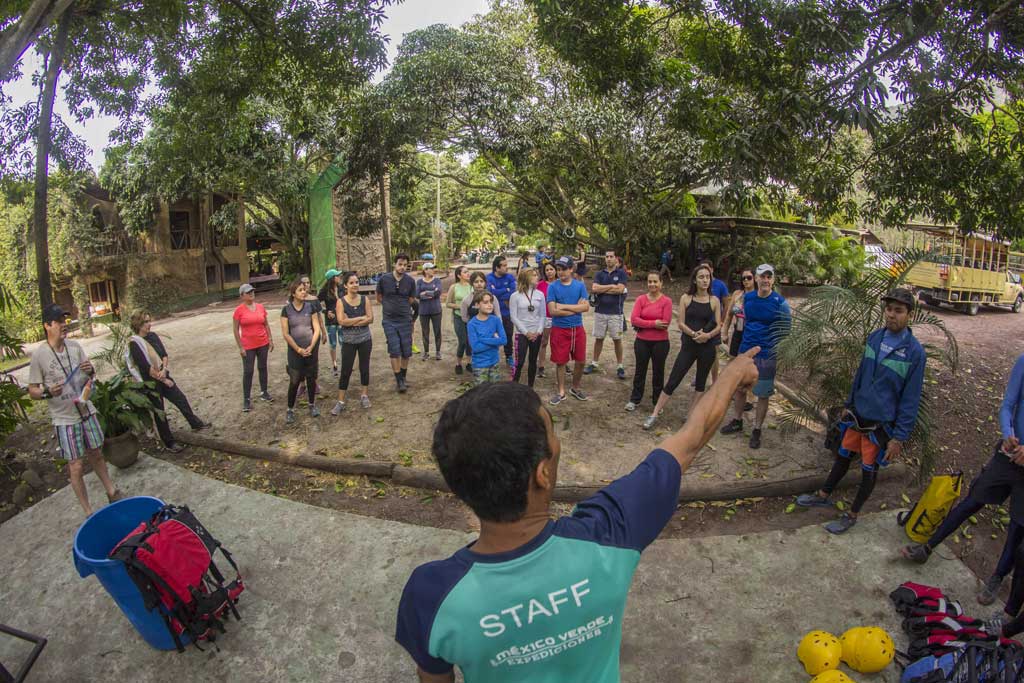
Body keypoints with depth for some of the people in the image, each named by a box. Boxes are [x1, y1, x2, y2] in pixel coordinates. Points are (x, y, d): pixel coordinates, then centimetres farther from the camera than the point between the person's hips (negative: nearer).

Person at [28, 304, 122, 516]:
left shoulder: (75, 346, 0)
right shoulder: (39, 355, -13)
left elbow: (89, 377, 12)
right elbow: (32, 391, -6)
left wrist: (90, 371, -11)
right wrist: (48, 392, -27)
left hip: (87, 411, 4)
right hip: (64, 419, -4)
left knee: (96, 455, 19)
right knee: (76, 467, 2)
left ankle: (112, 492, 35)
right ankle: (88, 512, 14)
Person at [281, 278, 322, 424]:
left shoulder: (311, 306, 0)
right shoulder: (286, 310, -4)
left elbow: (316, 329, 0)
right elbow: (285, 334, -6)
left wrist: (311, 347, -9)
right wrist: (298, 349, -9)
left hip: (311, 349, 2)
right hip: (295, 350, -2)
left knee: (311, 378, 11)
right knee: (294, 381, 1)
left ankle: (312, 405, 28)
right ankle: (290, 409, 15)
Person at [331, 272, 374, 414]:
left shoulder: (365, 299, -2)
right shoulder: (341, 301, -6)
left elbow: (370, 318, -11)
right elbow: (341, 321, -17)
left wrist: (351, 322, -17)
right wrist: (361, 318, -15)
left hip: (365, 339, 2)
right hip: (349, 341, -2)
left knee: (364, 368, 12)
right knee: (345, 371, 1)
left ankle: (364, 395, 28)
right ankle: (340, 402, 8)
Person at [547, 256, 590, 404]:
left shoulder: (580, 285, 2)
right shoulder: (552, 287, -5)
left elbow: (586, 306, -9)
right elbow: (552, 311, -14)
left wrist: (564, 306, -15)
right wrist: (576, 308, -11)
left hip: (578, 328, 3)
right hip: (559, 329, -2)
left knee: (580, 361, 10)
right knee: (560, 362, 5)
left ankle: (576, 389, 30)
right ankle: (561, 392, 20)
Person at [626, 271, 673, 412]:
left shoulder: (666, 301, -9)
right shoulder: (641, 299, -2)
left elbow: (665, 323, -15)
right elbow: (633, 319, -11)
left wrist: (643, 324, -12)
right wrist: (654, 323, -19)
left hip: (660, 342, -2)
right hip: (642, 341, 2)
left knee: (658, 371, 12)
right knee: (640, 370, 13)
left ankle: (657, 402, 27)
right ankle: (635, 400, 26)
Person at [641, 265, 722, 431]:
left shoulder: (714, 300, 1)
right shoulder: (686, 298, -1)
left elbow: (718, 326, 2)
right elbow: (681, 323, -5)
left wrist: (708, 335, -18)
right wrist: (694, 334, -20)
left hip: (707, 347, 1)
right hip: (688, 346, -1)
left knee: (701, 382, 11)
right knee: (673, 380, -2)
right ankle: (654, 414, 3)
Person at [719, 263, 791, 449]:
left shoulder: (780, 302, -11)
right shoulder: (747, 297, 1)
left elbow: (786, 331, -6)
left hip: (767, 355, -4)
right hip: (745, 350, 4)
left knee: (763, 394, 5)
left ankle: (756, 431, 17)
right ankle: (737, 421, 31)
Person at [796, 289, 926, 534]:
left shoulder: (914, 352, -18)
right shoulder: (874, 337, -3)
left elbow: (911, 400, -14)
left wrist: (899, 437, -13)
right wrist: (849, 404, 16)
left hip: (880, 424, -4)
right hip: (857, 415, 5)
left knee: (869, 470, 12)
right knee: (842, 456, 19)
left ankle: (852, 515, 29)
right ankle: (823, 495, 39)